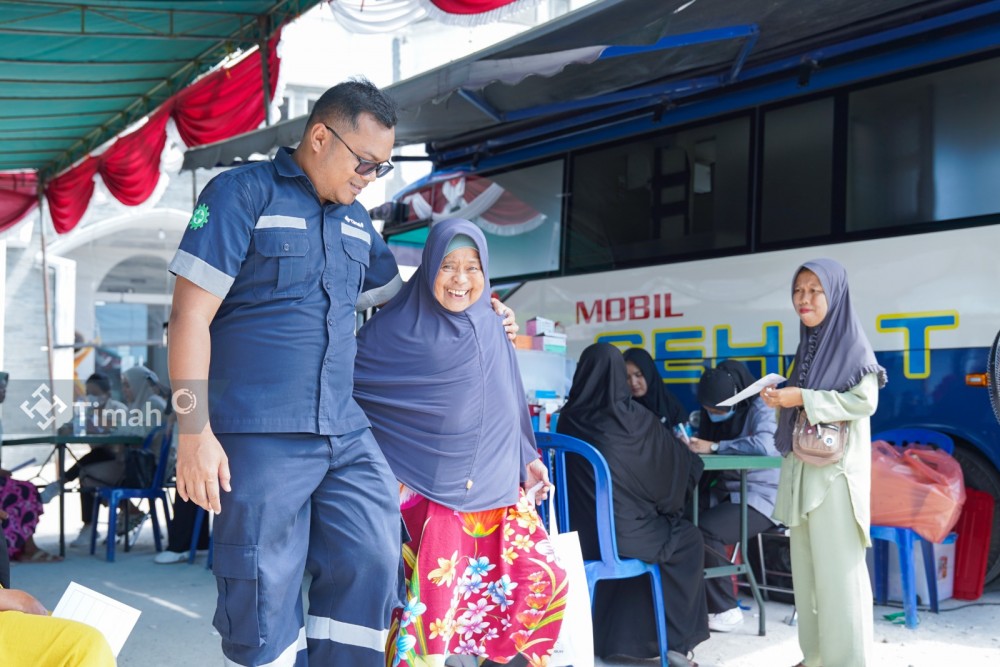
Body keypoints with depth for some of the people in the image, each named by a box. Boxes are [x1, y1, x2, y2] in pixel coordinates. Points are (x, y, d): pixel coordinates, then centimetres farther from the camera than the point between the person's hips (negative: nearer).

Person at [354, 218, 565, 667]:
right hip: (431, 488, -5)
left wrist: (527, 458, 15)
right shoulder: (399, 328, -6)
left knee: (543, 580, 2)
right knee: (433, 596, -14)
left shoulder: (491, 329, 8)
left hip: (496, 485, 5)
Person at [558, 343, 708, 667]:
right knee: (689, 539, 23)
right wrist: (684, 447, 31)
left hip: (578, 533, 5)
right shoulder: (635, 418, -12)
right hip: (622, 533, -5)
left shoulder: (568, 416, -2)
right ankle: (677, 639, 23)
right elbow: (679, 463, 5)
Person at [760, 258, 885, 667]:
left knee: (837, 568, -8)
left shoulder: (851, 342, -7)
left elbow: (865, 401, -15)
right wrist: (781, 399, 1)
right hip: (803, 469, 8)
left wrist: (802, 398, -19)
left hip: (836, 469, -8)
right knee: (806, 567, 9)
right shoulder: (807, 345, 16)